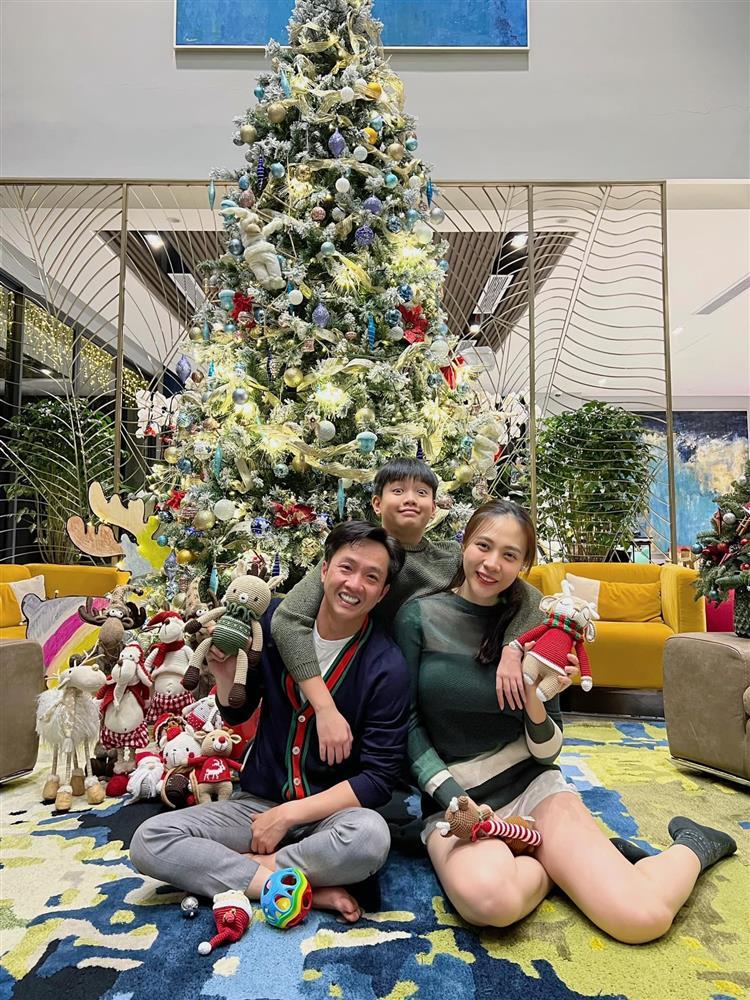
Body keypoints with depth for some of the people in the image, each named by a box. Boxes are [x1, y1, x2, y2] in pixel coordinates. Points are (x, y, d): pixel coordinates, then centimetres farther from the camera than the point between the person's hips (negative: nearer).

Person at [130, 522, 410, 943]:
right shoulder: (278, 619, -8)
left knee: (370, 837, -36)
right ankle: (306, 888, -17)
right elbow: (237, 716, 5)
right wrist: (226, 677, -17)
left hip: (333, 810, -2)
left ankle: (230, 874, -12)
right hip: (259, 800, 3)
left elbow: (379, 777, -14)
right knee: (149, 841, -16)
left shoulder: (386, 665, -16)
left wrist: (289, 815, -16)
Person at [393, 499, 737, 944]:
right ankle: (574, 860, -2)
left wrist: (535, 704, -18)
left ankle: (691, 845, 18)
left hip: (529, 785, 2)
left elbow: (545, 753, 2)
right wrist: (451, 798, -16)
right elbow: (407, 725, -4)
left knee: (644, 916, -17)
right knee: (488, 897, -36)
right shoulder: (418, 617, -6)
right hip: (451, 796, -1)